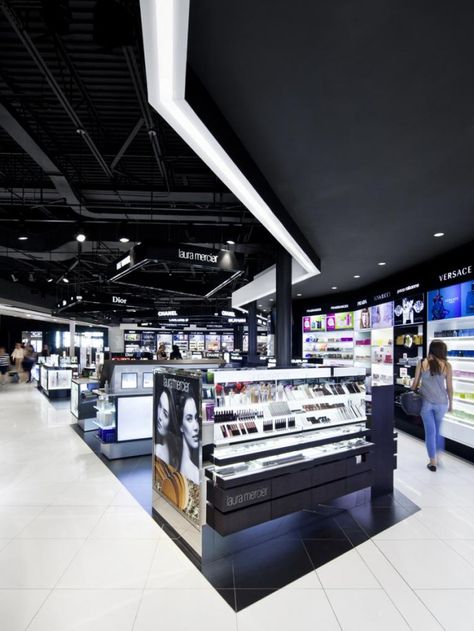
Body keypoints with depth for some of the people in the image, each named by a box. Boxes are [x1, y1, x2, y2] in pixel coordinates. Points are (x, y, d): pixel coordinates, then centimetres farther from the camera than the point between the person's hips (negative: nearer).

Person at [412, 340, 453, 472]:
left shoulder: (422, 363, -3)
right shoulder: (447, 365, -4)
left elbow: (415, 383, 2)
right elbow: (449, 387, 1)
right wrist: (451, 403, 14)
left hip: (425, 401, 0)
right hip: (441, 402, 0)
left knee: (430, 431, 8)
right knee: (438, 429, 21)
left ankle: (433, 462, 15)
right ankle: (437, 457, 31)